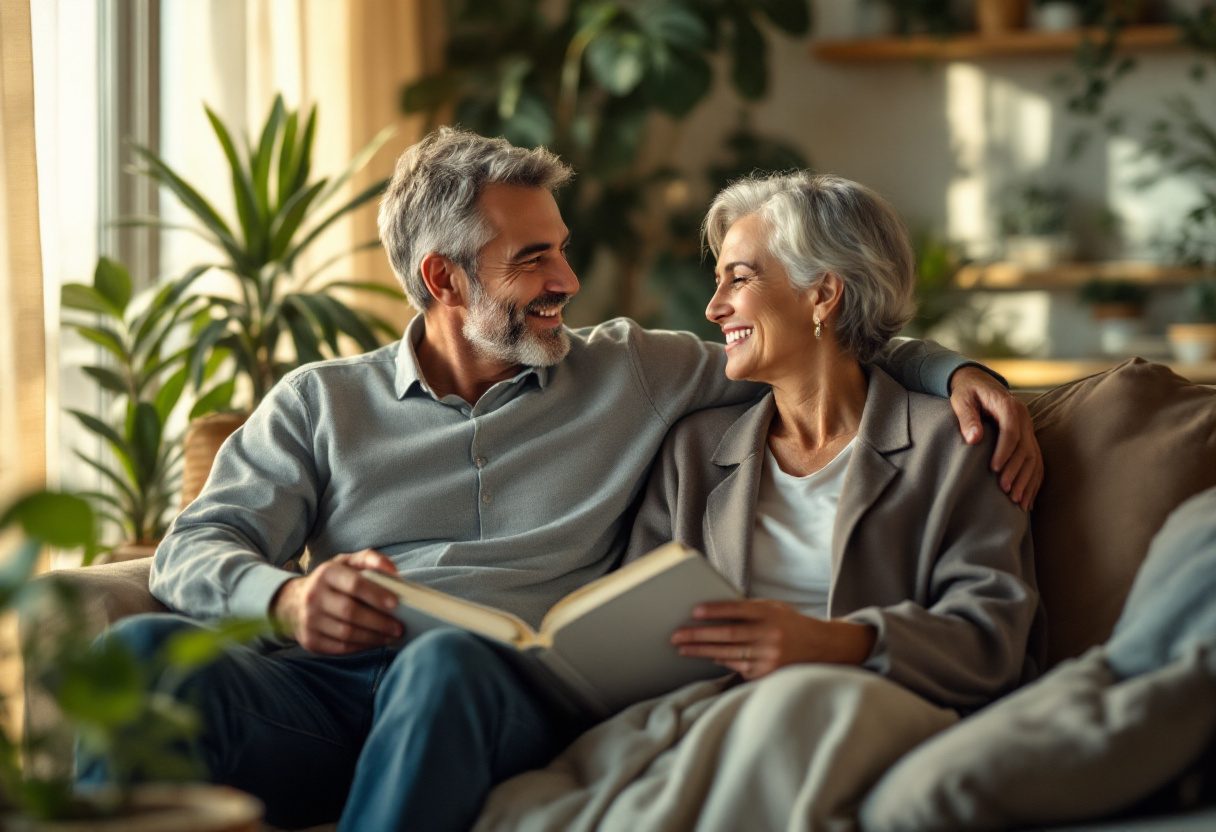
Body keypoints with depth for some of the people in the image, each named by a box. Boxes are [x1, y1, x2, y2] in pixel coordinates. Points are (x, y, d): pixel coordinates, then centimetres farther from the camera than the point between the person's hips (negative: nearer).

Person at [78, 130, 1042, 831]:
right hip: (328, 682, 1)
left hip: (506, 692, 0)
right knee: (140, 649, -32)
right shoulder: (321, 402, 19)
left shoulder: (630, 372, 22)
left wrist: (957, 370, 11)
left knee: (448, 660, -40)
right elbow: (195, 551, 9)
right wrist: (287, 597, -14)